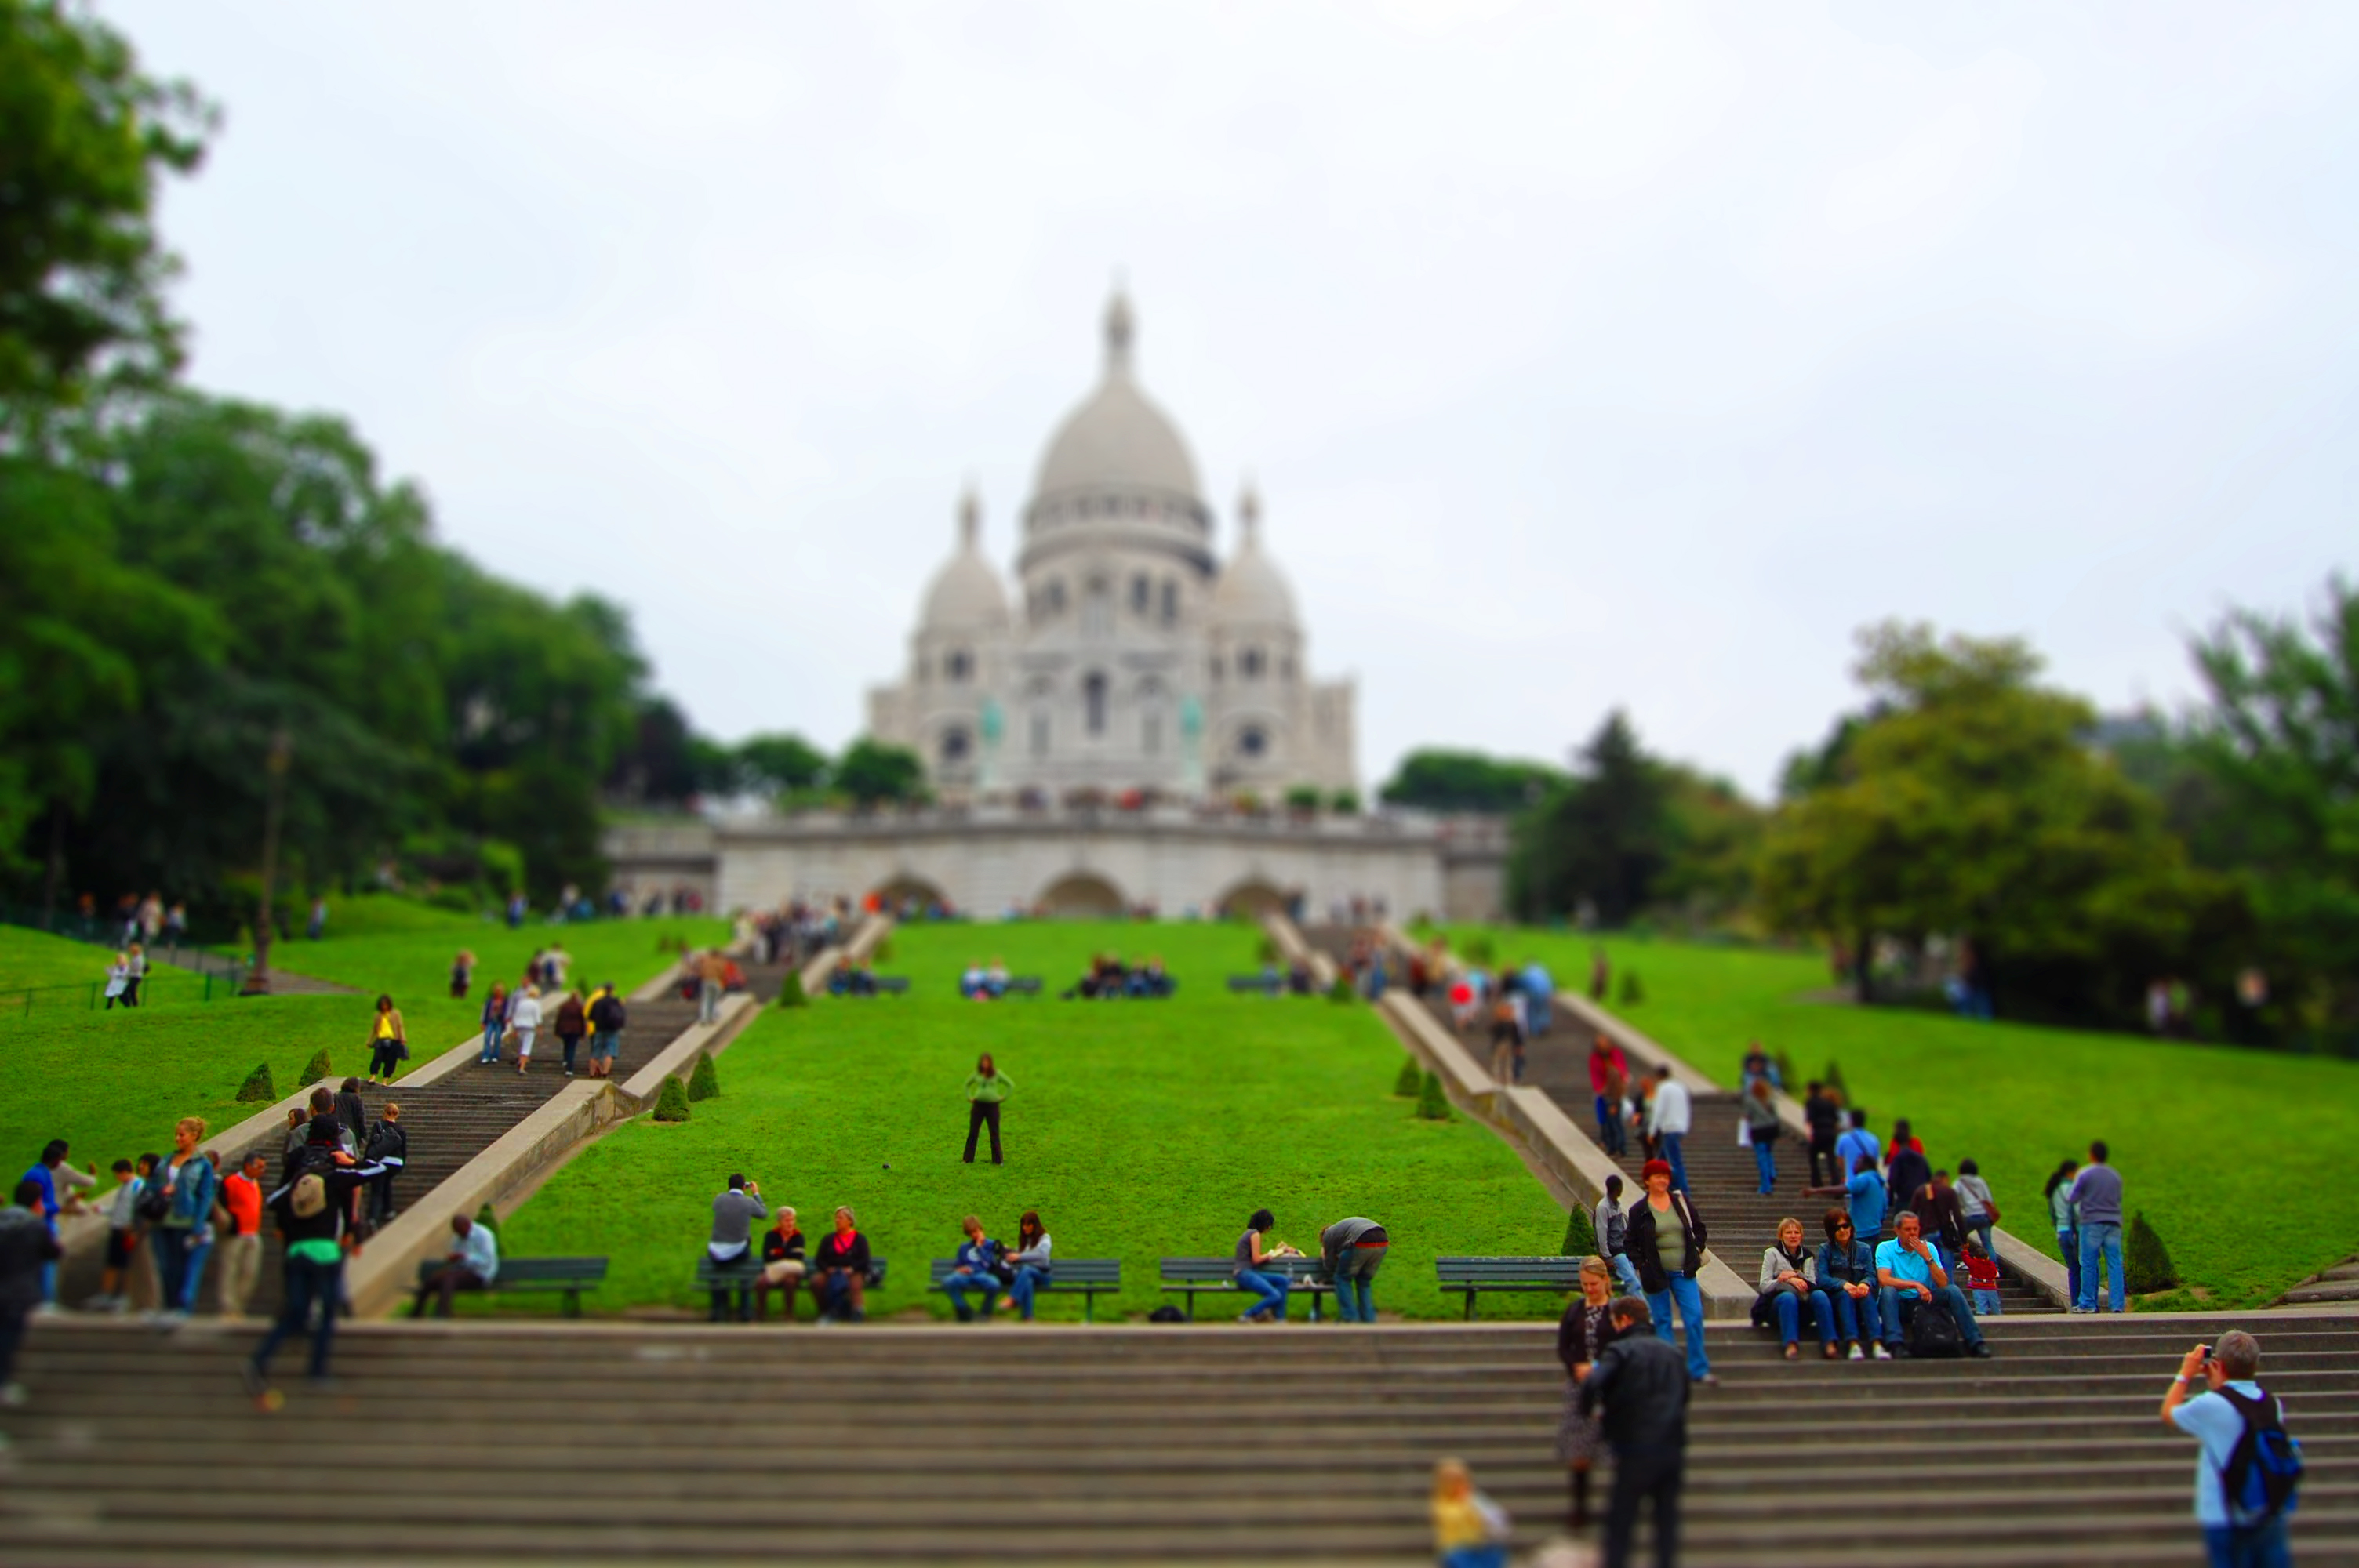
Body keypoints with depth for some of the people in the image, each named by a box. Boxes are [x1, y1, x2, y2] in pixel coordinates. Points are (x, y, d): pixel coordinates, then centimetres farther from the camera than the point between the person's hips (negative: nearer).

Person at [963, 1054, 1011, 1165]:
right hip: (978, 1105, 2)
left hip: (992, 1106, -2)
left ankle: (997, 1160, 9)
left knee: (995, 1133, 1)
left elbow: (1011, 1085, 2)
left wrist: (1003, 1098, -2)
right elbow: (967, 1084, 21)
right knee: (973, 1132, 2)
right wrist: (969, 1097, 11)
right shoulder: (976, 1073, 3)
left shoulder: (997, 1073, -3)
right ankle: (968, 1159, 11)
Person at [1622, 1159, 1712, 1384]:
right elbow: (1629, 1241, 3)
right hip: (1656, 1273, -1)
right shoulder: (1639, 1210, -3)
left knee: (1695, 1317, -3)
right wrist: (1641, 1264, -5)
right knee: (1662, 1321, 6)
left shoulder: (1680, 1200, 2)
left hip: (1683, 1272, 2)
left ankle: (1699, 1369, 7)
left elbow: (1698, 1228, 12)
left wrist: (1696, 1251, 2)